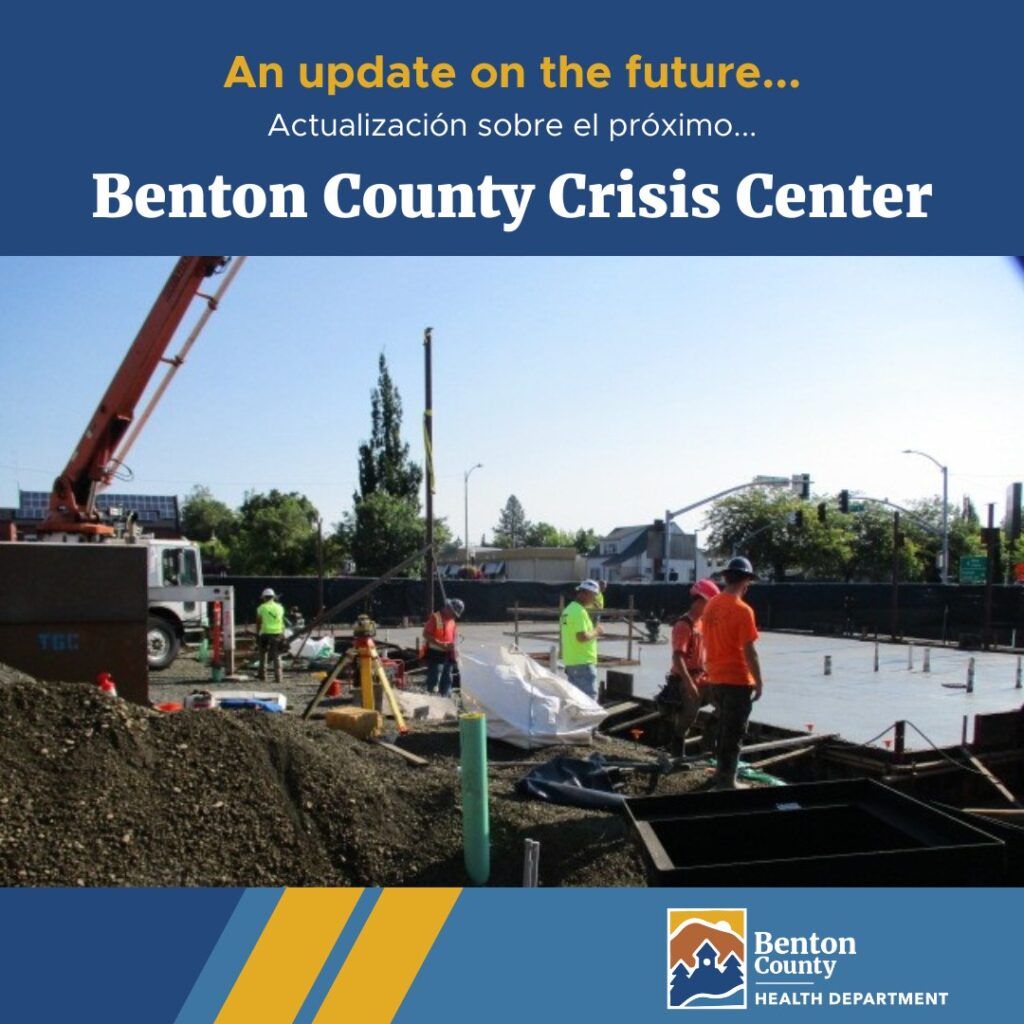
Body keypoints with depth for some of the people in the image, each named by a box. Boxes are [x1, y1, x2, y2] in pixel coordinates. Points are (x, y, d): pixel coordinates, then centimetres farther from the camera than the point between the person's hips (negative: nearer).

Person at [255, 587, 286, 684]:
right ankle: (278, 677, 1)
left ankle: (262, 676, 12)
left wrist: (257, 634, 8)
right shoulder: (279, 607, 8)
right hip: (278, 634, 2)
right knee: (277, 657, 5)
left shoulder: (262, 608, -2)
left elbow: (258, 622, 0)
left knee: (263, 655, 12)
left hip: (265, 633, -2)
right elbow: (282, 621, 10)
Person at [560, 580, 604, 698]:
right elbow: (582, 637, -25)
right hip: (583, 662, -10)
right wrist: (596, 632, -10)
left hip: (571, 661, 10)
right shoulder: (580, 612, -17)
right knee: (589, 696, -7)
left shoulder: (569, 609, 15)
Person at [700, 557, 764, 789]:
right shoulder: (742, 610, -18)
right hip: (737, 679, -7)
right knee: (733, 731, 2)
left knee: (721, 726, 19)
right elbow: (749, 651, -18)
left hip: (715, 678, 7)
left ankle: (722, 771, 28)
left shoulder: (711, 605, 5)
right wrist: (758, 681, -10)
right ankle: (726, 780, 7)